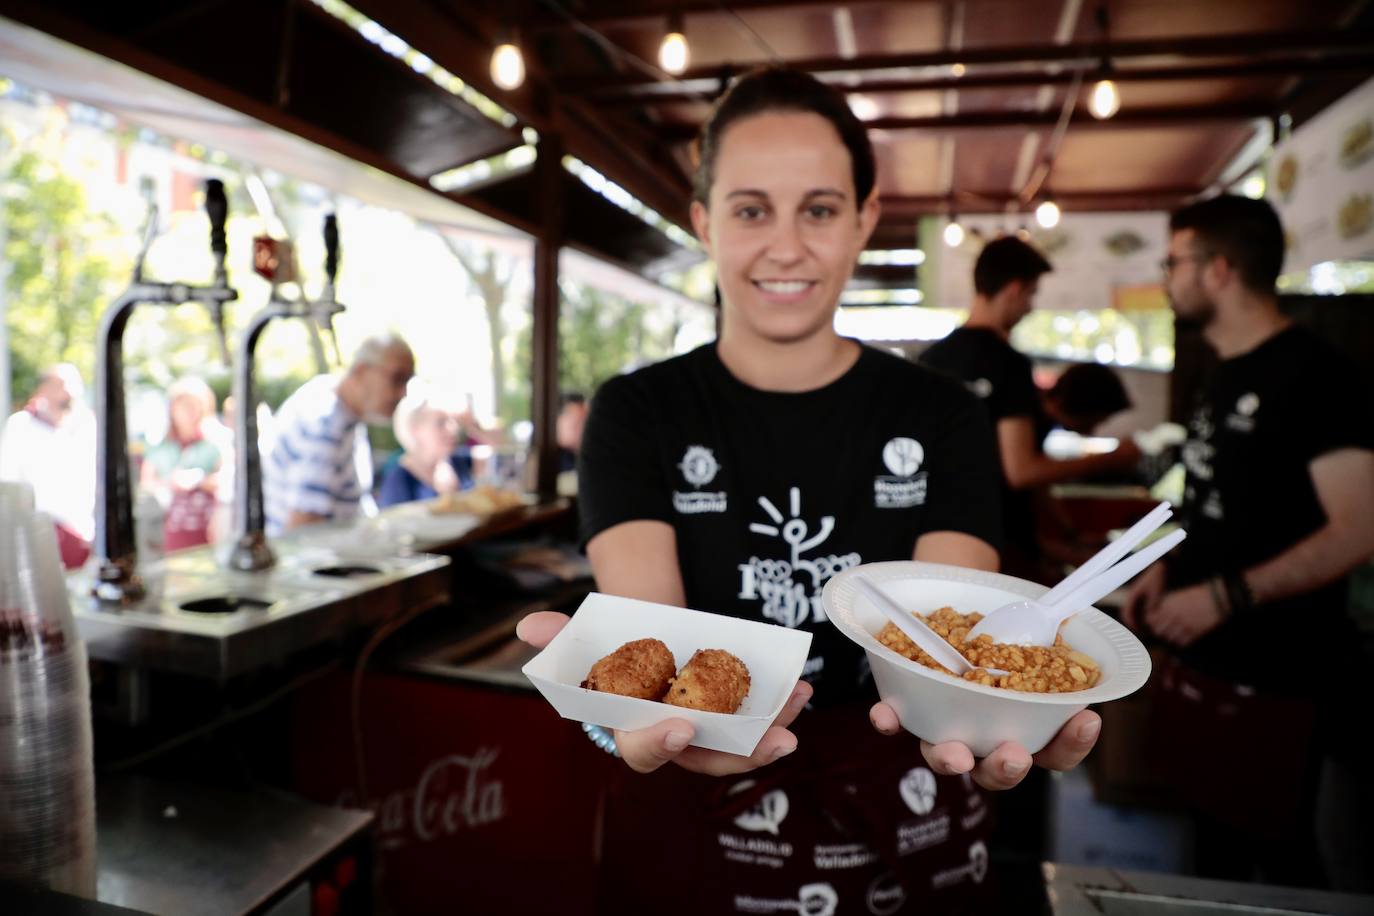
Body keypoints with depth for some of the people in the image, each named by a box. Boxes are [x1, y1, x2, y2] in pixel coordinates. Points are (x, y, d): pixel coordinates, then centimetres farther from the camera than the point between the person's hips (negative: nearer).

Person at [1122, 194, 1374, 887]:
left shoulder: (1310, 375, -15)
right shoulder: (1225, 377, 12)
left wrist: (1225, 595, -24)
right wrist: (1169, 568, 8)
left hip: (1270, 675, -8)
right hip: (1199, 661, 8)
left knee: (1277, 856, 8)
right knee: (1215, 840, 20)